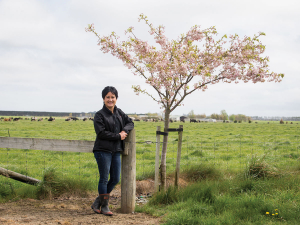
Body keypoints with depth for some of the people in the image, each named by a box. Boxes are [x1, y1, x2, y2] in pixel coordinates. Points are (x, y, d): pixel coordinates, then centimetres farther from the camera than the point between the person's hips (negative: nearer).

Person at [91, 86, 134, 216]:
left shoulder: (119, 113, 13)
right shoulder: (99, 115, -6)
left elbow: (130, 123, 18)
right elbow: (101, 133, -14)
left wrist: (124, 131, -4)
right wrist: (118, 136, -13)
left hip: (116, 151, 7)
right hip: (103, 151, -7)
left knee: (115, 179, 7)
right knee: (104, 179, -2)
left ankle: (98, 202, 21)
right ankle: (104, 206, 10)